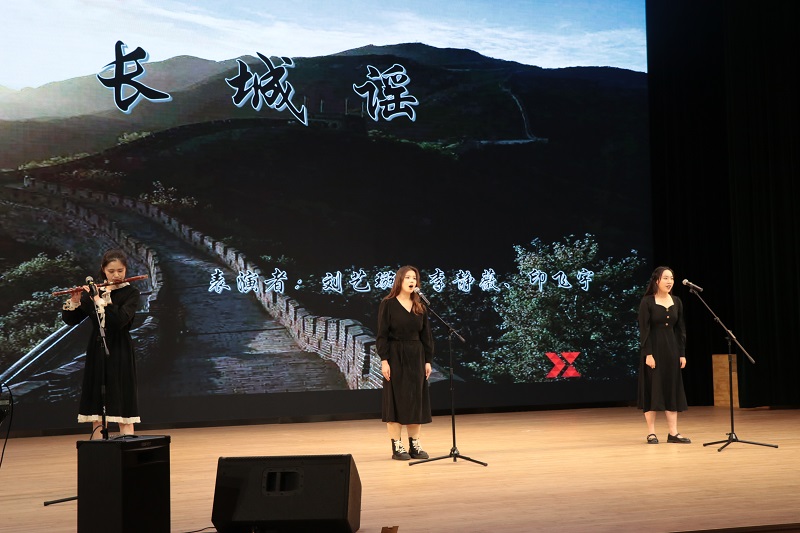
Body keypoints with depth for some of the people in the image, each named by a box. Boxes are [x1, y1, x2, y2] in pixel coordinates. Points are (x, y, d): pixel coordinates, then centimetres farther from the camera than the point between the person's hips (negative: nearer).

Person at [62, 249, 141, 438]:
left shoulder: (131, 293, -3)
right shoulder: (93, 291, 8)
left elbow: (120, 320, -20)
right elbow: (70, 319, 6)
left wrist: (101, 300, -21)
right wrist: (74, 301, -12)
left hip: (120, 353, -4)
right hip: (96, 352, 4)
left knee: (123, 410, -4)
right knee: (96, 411, 6)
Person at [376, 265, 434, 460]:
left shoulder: (420, 307, 9)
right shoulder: (388, 304, -5)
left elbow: (426, 335, 10)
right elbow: (382, 334, -7)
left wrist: (428, 360, 5)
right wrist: (384, 360, -14)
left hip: (416, 357, 5)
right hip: (395, 356, -5)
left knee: (416, 399, 6)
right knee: (396, 399, -1)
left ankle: (415, 445, 15)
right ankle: (397, 446, 5)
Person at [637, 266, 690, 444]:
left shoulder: (676, 302, 7)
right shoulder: (647, 302, -8)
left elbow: (680, 329, 9)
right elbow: (643, 330, -11)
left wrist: (682, 353, 5)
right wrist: (648, 353, -17)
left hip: (671, 349, 5)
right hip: (653, 349, -5)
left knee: (672, 388, 4)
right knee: (652, 389, -1)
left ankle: (673, 433, 9)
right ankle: (651, 433, 5)